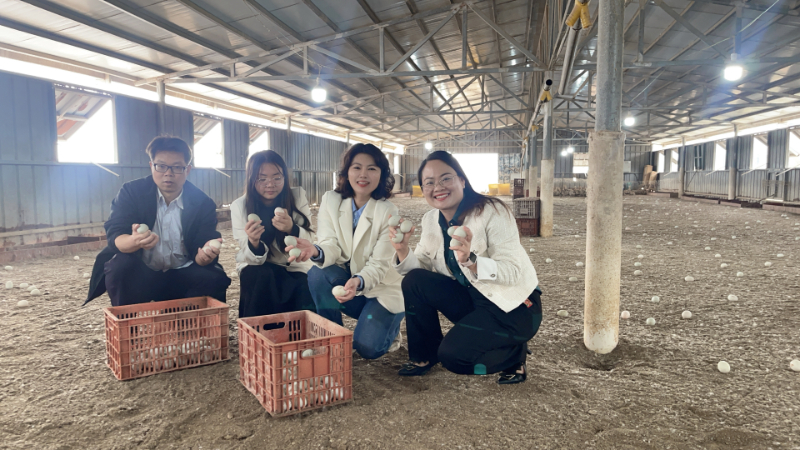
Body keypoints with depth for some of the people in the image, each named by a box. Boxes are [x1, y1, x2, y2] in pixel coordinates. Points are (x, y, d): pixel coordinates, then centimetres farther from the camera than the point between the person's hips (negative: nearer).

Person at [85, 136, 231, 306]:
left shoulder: (203, 203, -7)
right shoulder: (131, 192, -6)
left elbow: (199, 254, -11)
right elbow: (114, 237, -18)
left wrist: (205, 255, -38)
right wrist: (134, 241, -43)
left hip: (182, 276, 0)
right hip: (140, 275, 0)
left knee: (215, 280, -26)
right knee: (120, 266, -30)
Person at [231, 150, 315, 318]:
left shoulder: (298, 196, -11)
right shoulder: (239, 206, -13)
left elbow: (310, 242, -13)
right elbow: (253, 259, -15)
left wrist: (291, 229, -35)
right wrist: (253, 242, -39)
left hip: (294, 268, 0)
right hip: (258, 268, 0)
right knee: (263, 276, -32)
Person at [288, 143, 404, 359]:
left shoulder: (388, 212, -17)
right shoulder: (331, 200, -8)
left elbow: (379, 265, -20)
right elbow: (331, 245, -16)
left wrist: (359, 282, -42)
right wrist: (316, 251, -40)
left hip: (382, 288, -3)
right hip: (345, 279, 3)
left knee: (367, 348, -22)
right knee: (317, 274, -28)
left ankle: (389, 326, 15)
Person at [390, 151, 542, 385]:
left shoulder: (492, 212, -20)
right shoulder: (431, 220, -1)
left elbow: (512, 272, -26)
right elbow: (423, 267, 0)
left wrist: (470, 260, -42)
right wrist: (403, 250, -20)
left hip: (514, 306, -6)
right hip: (472, 299, 6)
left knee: (453, 355, -23)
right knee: (414, 281, -13)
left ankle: (515, 353, 5)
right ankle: (423, 356, 6)